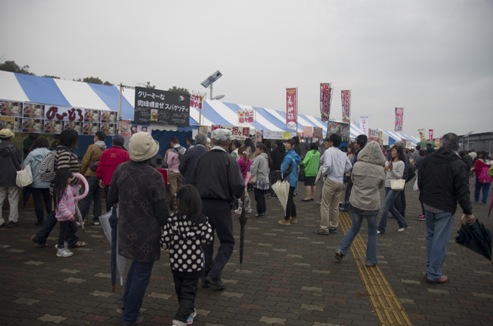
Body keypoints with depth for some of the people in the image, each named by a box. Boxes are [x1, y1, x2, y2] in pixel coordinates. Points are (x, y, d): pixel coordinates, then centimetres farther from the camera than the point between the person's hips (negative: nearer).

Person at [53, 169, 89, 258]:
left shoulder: (68, 187, 5)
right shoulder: (61, 191, -25)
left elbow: (73, 191, 30)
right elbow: (61, 205, -28)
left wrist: (78, 184, 21)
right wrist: (69, 215, -29)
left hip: (69, 215, 10)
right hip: (63, 216, -10)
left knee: (73, 229, 19)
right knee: (64, 231, 2)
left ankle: (61, 244, 31)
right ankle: (60, 249, 18)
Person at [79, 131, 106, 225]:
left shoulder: (92, 147, -8)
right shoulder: (105, 149, 7)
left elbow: (85, 161, -8)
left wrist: (81, 174, 2)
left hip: (91, 175, -5)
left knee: (86, 198, -1)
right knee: (98, 198, 9)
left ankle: (81, 218, -1)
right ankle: (96, 219, 12)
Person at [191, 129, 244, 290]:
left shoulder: (202, 158, 4)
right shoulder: (229, 160, -11)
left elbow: (192, 181, 8)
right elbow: (237, 186, -16)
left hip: (202, 204, 5)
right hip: (221, 206, -5)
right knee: (227, 242, 8)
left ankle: (205, 276, 23)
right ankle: (214, 275, -3)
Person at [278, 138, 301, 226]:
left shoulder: (288, 157, -20)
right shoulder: (296, 156, 7)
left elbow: (283, 169, -16)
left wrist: (282, 178, 0)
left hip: (288, 181, -9)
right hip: (294, 181, 9)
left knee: (287, 200, 0)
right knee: (291, 199, 18)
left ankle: (286, 219, 7)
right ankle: (294, 217, 26)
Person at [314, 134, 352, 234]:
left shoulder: (328, 151, -10)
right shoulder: (343, 154, 9)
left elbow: (327, 165, -24)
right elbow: (349, 166, 10)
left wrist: (324, 173, -7)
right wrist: (341, 171, 12)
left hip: (330, 181, -6)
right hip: (340, 182, 6)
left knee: (325, 205, 0)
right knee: (335, 206, 14)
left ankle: (324, 228, 2)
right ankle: (333, 227, 21)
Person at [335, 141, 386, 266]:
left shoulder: (357, 165, -10)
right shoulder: (380, 169, -11)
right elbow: (381, 185, 6)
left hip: (356, 202, 2)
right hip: (372, 204, -2)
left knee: (354, 228, 19)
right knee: (372, 232, 13)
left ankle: (341, 250, 9)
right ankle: (370, 260, 19)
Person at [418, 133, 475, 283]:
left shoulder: (428, 159, -1)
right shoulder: (458, 164, -16)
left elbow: (420, 181, 7)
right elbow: (462, 191, -16)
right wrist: (468, 212, -8)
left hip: (428, 204, 5)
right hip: (445, 208, -5)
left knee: (431, 236, 19)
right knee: (440, 240, 1)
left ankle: (431, 268, 26)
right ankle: (434, 274, 7)